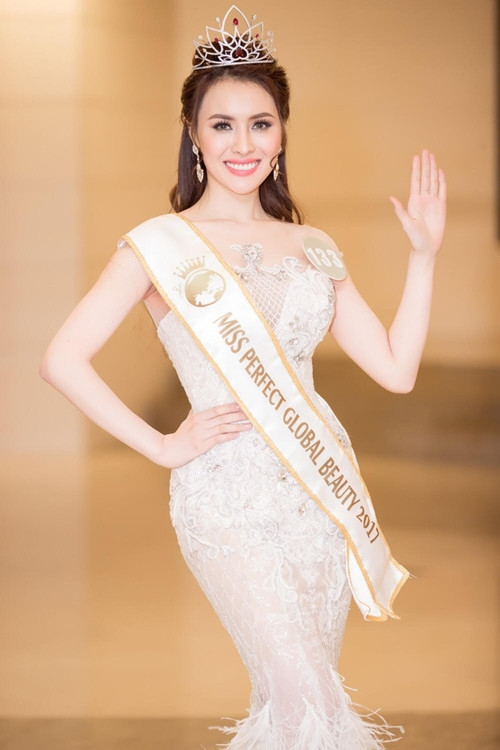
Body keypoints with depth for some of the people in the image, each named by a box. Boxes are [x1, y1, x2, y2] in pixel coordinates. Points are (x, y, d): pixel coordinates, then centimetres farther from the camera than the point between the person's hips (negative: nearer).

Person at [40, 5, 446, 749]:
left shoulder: (311, 246, 10)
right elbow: (64, 359, -11)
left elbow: (396, 369, 5)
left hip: (324, 488, 5)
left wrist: (424, 253, -1)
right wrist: (163, 447, -10)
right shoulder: (162, 243, -4)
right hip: (233, 501, -5)